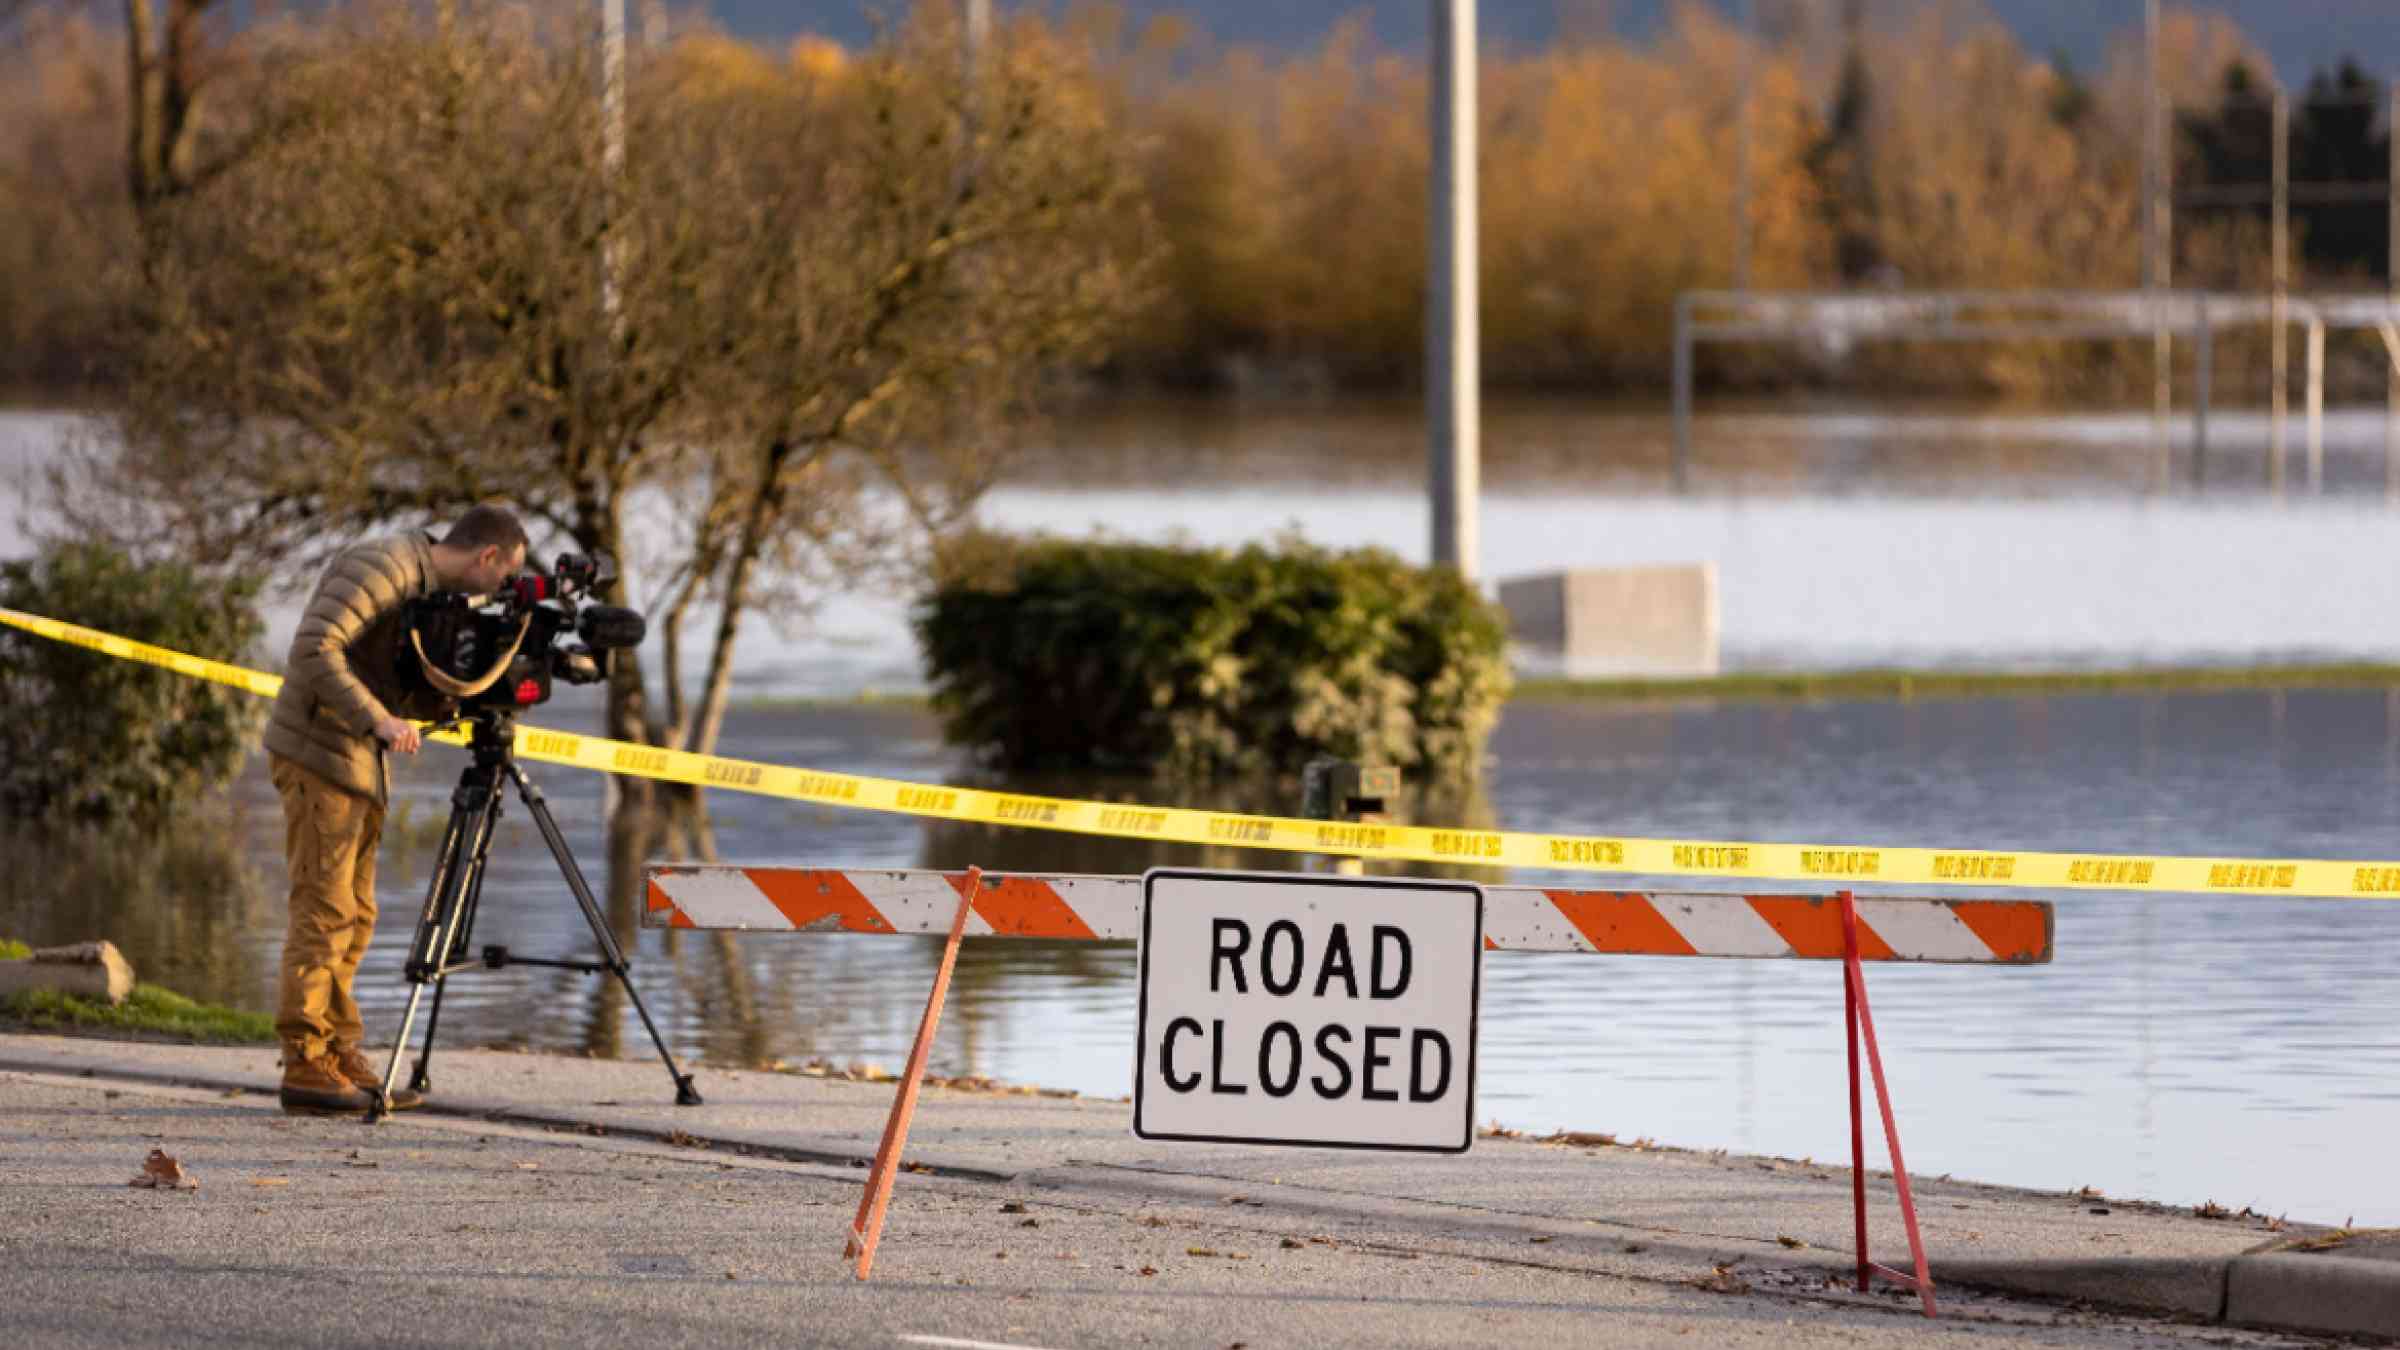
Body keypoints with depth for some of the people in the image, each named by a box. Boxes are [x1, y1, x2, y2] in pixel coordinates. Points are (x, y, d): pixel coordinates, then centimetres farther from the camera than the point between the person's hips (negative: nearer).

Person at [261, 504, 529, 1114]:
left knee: (352, 915, 11)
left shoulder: (433, 591, 15)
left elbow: (424, 696, 18)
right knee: (325, 908, -10)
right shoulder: (383, 568, -15)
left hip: (363, 765, 10)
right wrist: (377, 719, -29)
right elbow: (315, 650, -25)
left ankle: (340, 1056, 15)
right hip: (319, 754, -10)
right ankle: (305, 1064, -10)